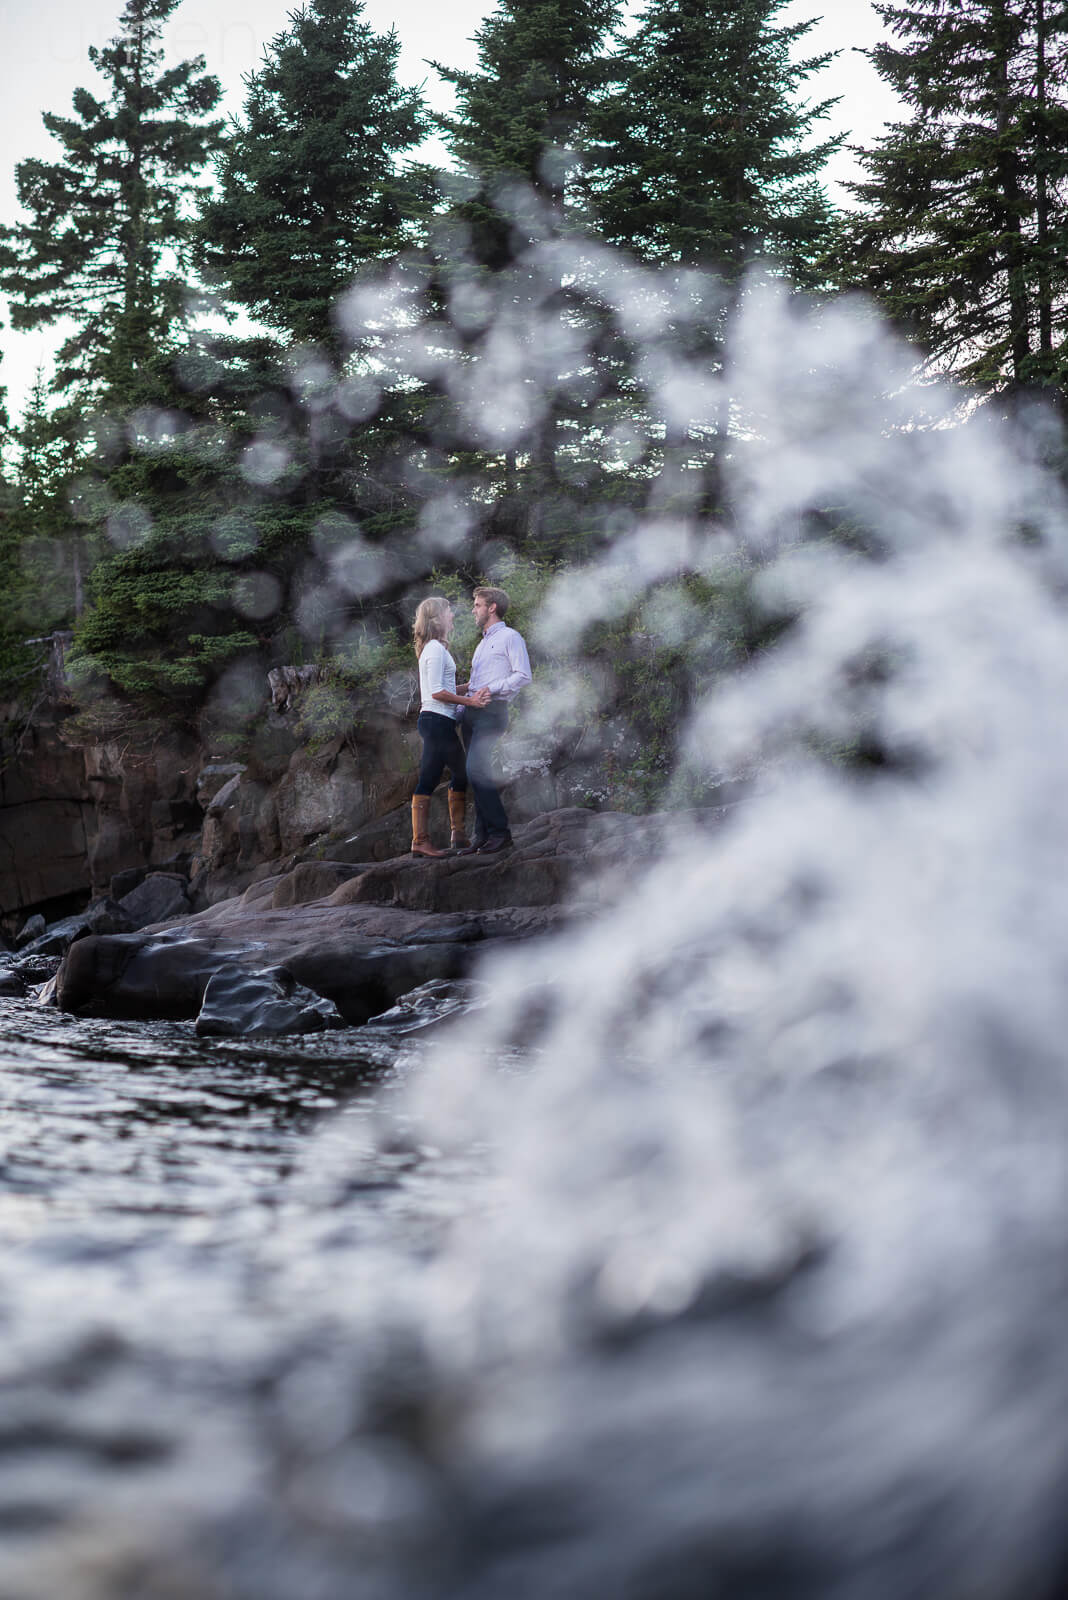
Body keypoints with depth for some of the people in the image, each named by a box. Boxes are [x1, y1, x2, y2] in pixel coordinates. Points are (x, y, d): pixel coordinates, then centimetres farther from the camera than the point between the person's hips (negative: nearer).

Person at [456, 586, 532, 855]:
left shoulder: (510, 637, -1)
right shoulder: (484, 642, 27)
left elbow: (523, 676, -10)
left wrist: (488, 689, -16)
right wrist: (466, 688, 14)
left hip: (491, 711, -9)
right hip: (471, 711, 9)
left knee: (476, 770, -19)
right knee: (478, 772, 4)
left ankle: (500, 831, -15)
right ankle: (482, 835, 4)